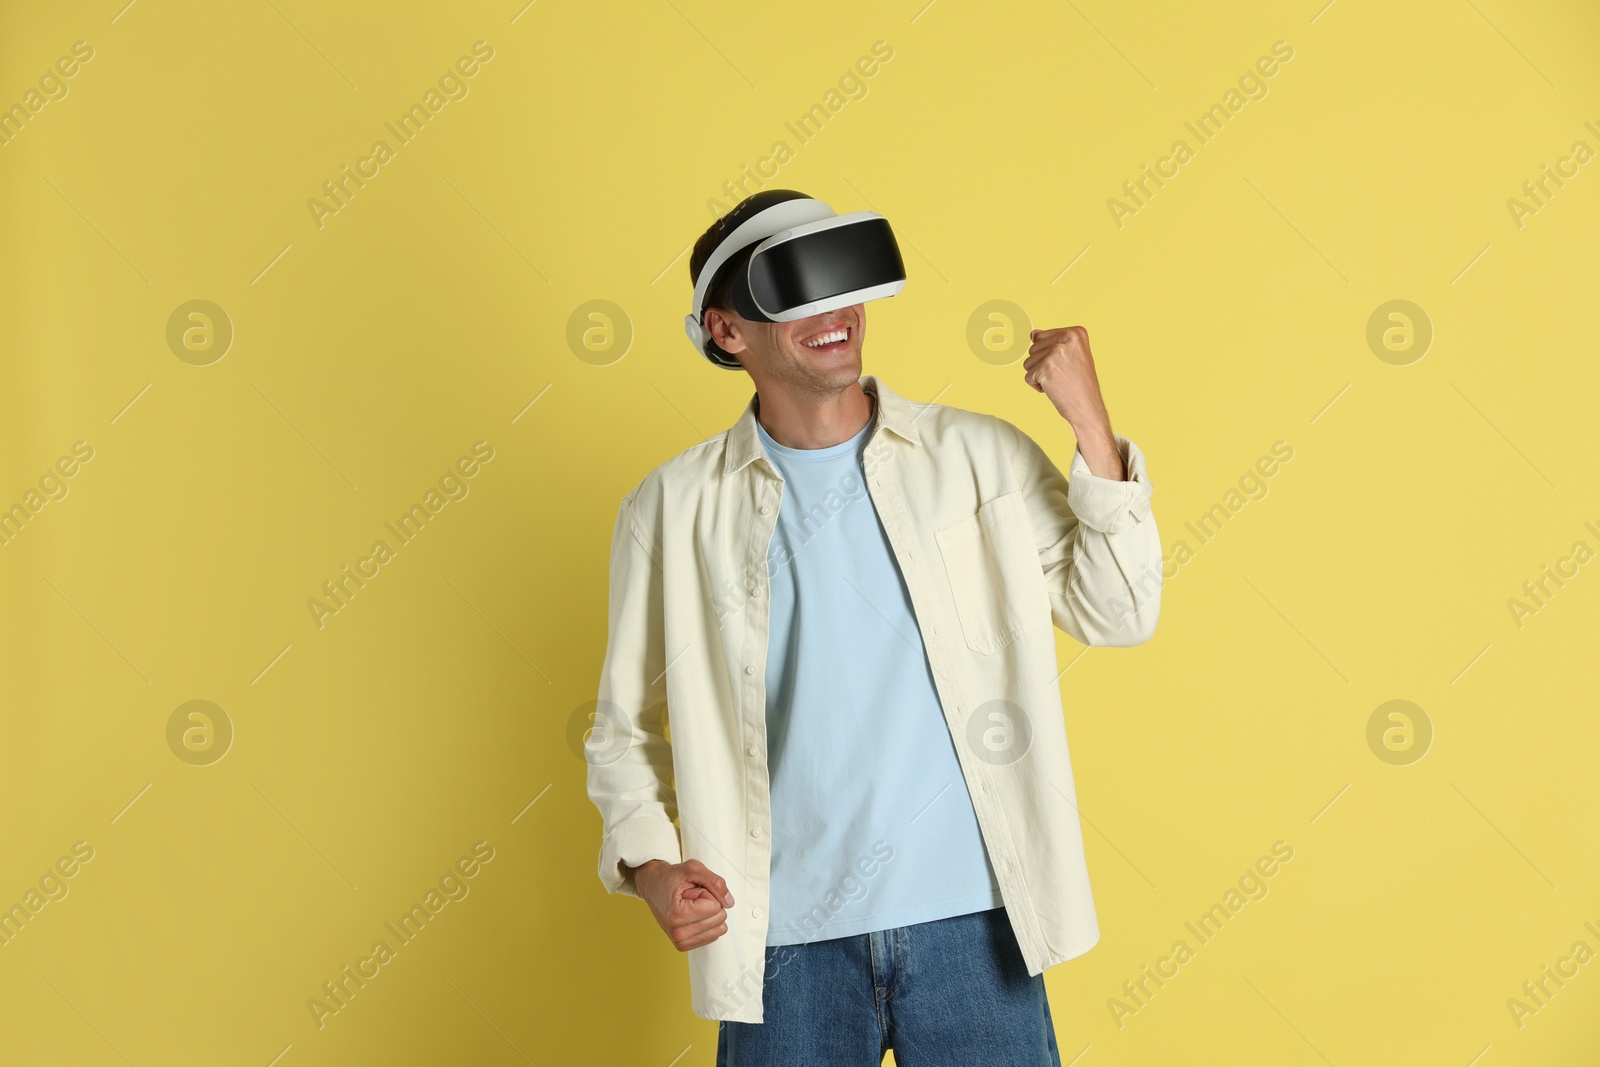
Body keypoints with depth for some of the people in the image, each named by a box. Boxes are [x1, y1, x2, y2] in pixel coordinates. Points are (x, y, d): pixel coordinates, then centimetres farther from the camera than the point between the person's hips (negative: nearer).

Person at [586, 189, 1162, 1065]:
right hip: (785, 944, 0)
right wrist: (649, 865, -8)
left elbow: (1116, 616, 0)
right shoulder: (673, 507, 1)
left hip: (970, 925, 1)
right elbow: (626, 729, 8)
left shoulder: (979, 457, 2)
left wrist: (1090, 425, -9)